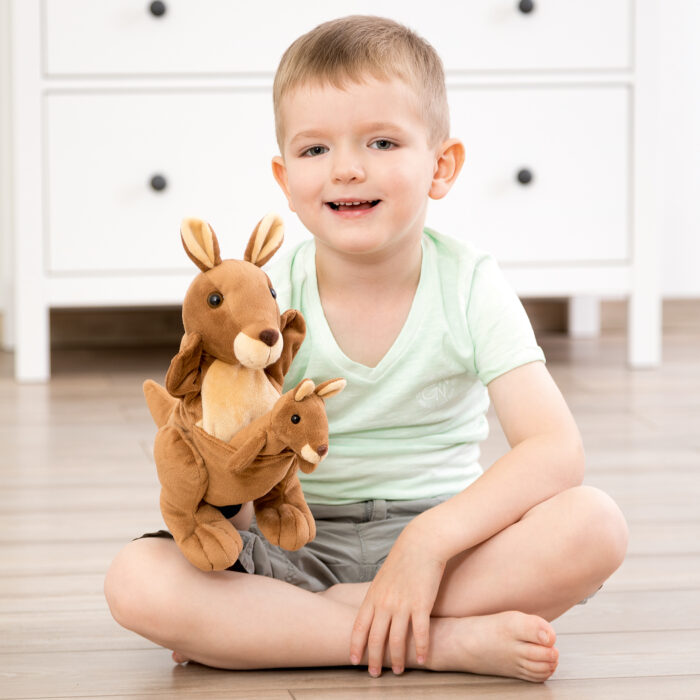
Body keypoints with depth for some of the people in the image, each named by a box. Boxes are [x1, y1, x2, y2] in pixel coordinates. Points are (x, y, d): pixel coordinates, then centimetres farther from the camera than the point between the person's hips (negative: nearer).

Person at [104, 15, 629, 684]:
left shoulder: (469, 285, -6)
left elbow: (553, 449, -17)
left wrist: (428, 541, -28)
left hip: (446, 537, 0)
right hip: (300, 548, 0)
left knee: (594, 525, -29)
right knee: (136, 580, -28)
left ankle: (277, 623, -23)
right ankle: (453, 640, -28)